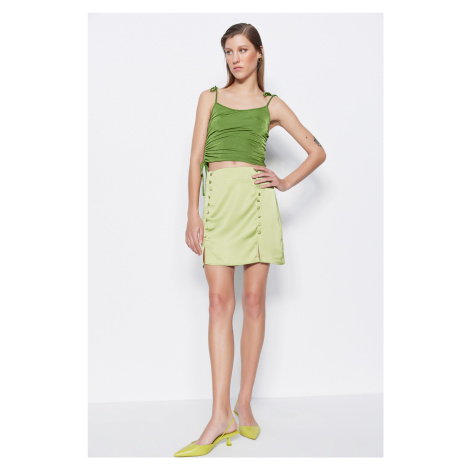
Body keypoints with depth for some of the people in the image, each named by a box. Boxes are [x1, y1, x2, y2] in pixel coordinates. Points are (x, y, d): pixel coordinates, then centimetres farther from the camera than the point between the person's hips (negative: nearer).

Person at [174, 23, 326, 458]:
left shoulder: (272, 105, 14)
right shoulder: (210, 97, 16)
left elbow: (318, 152, 18)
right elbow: (196, 157, 8)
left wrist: (286, 182, 5)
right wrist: (193, 213, 0)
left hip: (256, 198, 0)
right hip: (218, 198, 0)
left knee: (253, 302, 0)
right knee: (220, 302, -7)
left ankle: (244, 404, 12)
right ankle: (221, 417, -6)